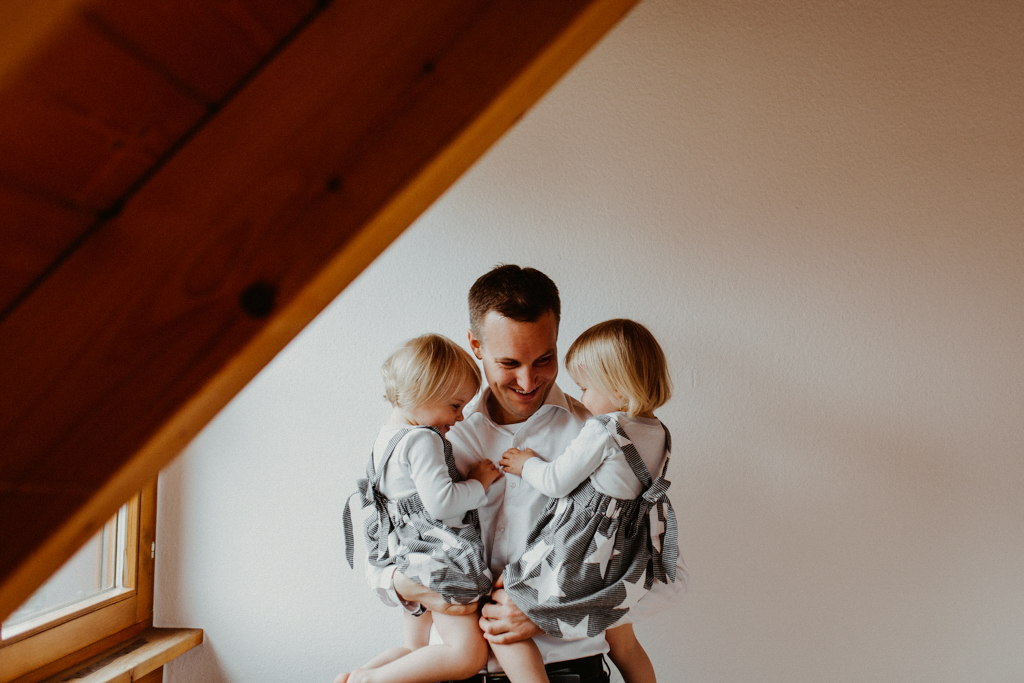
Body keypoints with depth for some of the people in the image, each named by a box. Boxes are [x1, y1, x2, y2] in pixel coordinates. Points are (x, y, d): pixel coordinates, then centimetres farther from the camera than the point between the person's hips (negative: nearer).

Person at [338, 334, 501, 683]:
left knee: (416, 651, 24)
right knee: (469, 653, -12)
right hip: (438, 560, -10)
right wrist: (479, 482, -11)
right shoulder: (423, 440, -18)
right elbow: (440, 502, -25)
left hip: (409, 561, 10)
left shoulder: (387, 436, 12)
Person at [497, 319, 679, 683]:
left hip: (576, 557, -8)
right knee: (624, 645, 29)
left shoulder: (602, 430, -20)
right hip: (621, 563, 8)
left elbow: (556, 482, -13)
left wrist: (528, 465, 6)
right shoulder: (658, 433, 3)